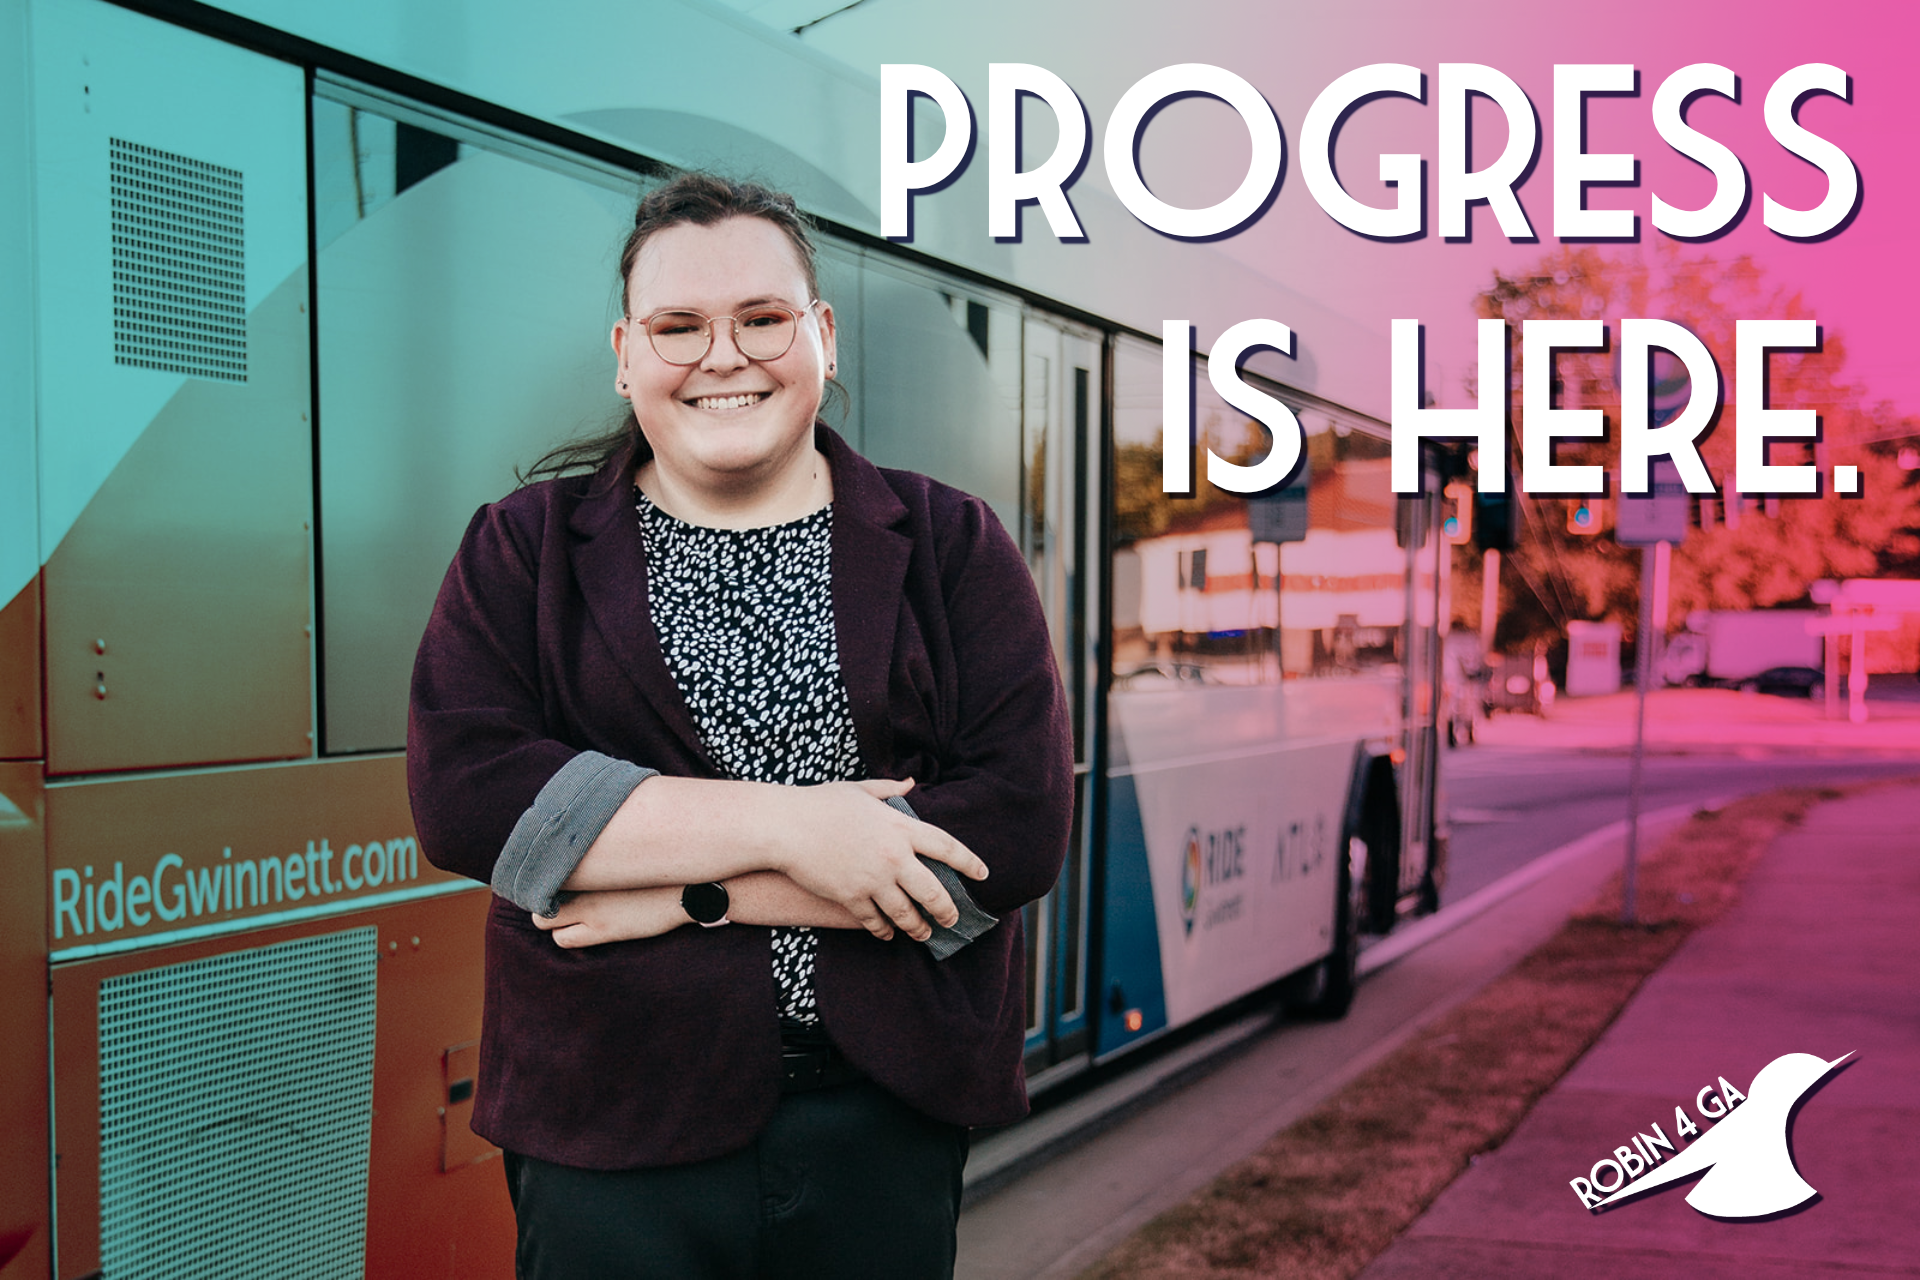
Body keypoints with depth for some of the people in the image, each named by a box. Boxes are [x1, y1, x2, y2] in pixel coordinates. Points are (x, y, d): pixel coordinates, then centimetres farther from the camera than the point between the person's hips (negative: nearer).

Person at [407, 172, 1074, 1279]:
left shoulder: (951, 545, 2)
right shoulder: (526, 550, 3)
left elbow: (1022, 826, -10)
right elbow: (460, 790, -12)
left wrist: (687, 890, -14)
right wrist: (780, 826, -19)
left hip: (890, 1119, 1)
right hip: (609, 1135, 0)